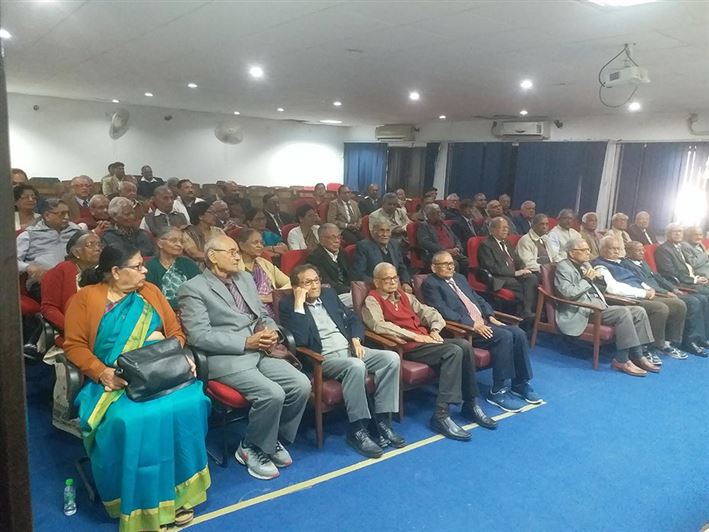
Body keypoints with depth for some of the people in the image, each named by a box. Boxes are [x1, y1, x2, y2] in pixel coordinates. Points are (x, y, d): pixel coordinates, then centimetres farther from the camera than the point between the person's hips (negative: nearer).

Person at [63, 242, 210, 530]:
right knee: (130, 420, -33)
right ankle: (140, 503, -13)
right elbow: (74, 344, -2)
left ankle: (179, 490, -11)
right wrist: (102, 372, -17)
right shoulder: (85, 298, 2)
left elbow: (175, 332, 13)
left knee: (189, 404, -27)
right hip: (114, 380, -3)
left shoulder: (150, 291, 12)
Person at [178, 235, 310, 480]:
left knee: (301, 384, -12)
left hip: (261, 353, 7)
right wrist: (246, 342, -18)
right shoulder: (193, 289, -5)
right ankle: (251, 449, 1)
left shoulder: (246, 278, 17)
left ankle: (275, 439, 11)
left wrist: (272, 331, -1)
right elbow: (199, 336, -15)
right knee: (272, 394, -26)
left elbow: (264, 315, 23)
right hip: (226, 359, -7)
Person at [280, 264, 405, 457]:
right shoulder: (288, 305, -4)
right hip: (323, 358, -7)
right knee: (356, 366, -36)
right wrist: (299, 304, -19)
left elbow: (353, 318, 20)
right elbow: (300, 341, -19)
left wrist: (356, 340, 0)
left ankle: (382, 421, -10)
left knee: (391, 358, -16)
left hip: (350, 349, 7)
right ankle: (357, 429, -21)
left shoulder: (328, 293, 15)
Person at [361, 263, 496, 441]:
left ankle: (470, 404, -4)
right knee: (453, 351, -27)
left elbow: (429, 312, 22)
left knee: (464, 345, -17)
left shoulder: (404, 296, 23)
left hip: (426, 339, 7)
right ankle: (441, 415, -26)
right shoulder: (372, 301, 1)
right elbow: (378, 325, -17)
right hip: (408, 346, -7)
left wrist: (435, 329, -1)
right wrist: (414, 336, -17)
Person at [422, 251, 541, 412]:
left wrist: (490, 316, 6)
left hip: (483, 322, 8)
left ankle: (520, 383, 5)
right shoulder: (430, 284, -5)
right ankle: (498, 391, -18)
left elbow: (478, 298, 24)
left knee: (518, 334, -9)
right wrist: (472, 324, -22)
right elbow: (444, 312, -17)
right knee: (504, 336, -26)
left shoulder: (460, 278, 21)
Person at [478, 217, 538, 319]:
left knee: (533, 278, -22)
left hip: (515, 274, 8)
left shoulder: (506, 243, 24)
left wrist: (523, 269, 1)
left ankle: (527, 311, -25)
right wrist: (515, 273, -16)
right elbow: (492, 268, -14)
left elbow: (517, 260, 26)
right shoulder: (485, 245, -4)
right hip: (500, 279, -8)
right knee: (523, 287, -29)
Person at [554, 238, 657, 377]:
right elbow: (568, 293, -19)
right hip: (582, 310, -9)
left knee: (639, 311, -4)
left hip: (600, 306, 9)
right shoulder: (563, 266, -5)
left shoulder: (586, 264, 21)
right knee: (623, 312, -28)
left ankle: (637, 355, -2)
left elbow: (601, 288, 25)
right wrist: (587, 279, -12)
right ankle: (622, 360, -22)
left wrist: (598, 277, 4)